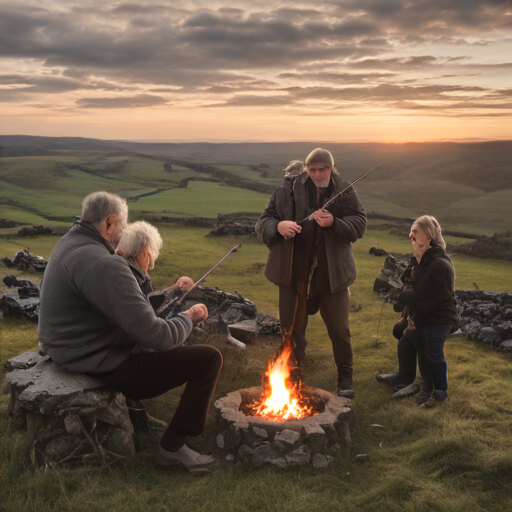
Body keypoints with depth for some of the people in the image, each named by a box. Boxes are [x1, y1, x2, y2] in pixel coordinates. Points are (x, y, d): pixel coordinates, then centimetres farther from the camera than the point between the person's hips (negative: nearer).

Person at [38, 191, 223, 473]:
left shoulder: (67, 244, 4)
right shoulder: (103, 265, -29)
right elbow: (156, 336, -29)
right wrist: (188, 317, -9)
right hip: (106, 369, -11)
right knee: (209, 358, -8)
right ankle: (172, 445, 3)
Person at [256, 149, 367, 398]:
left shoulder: (344, 191, 0)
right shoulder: (288, 190, -3)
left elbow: (359, 224, -4)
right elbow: (262, 223, -1)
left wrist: (334, 223, -22)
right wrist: (278, 226, -25)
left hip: (331, 273, 0)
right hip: (294, 272, 0)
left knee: (339, 328, 7)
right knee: (292, 328, 12)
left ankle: (345, 377, 28)